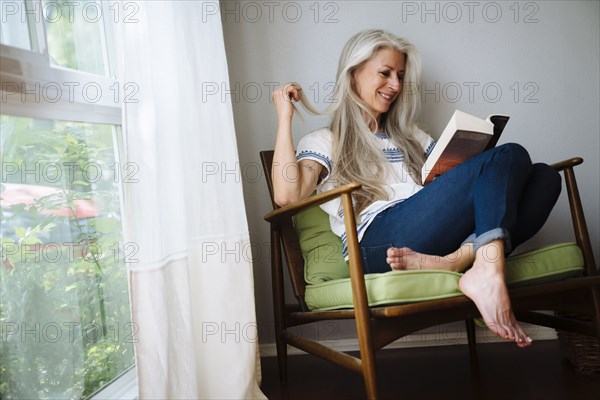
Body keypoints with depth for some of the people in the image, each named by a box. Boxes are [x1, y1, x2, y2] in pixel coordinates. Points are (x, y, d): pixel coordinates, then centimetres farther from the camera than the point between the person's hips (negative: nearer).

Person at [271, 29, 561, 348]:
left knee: (544, 177, -13)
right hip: (379, 243, -6)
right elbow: (287, 195, -5)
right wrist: (285, 116, -1)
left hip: (441, 235, 7)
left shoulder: (409, 136, 35)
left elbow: (450, 182, 26)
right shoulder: (323, 142, 15)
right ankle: (488, 275, -34)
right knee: (509, 156, -16)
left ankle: (452, 262, -31)